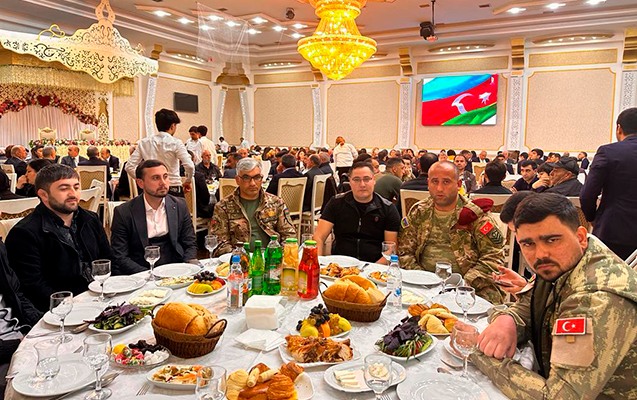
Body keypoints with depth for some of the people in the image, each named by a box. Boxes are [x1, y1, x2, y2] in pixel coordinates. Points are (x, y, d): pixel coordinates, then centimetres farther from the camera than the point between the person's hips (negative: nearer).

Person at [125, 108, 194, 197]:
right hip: (173, 189, -4)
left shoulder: (144, 143, 6)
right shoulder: (175, 143, -7)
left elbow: (129, 167, 4)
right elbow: (190, 166, -16)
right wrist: (187, 182, 1)